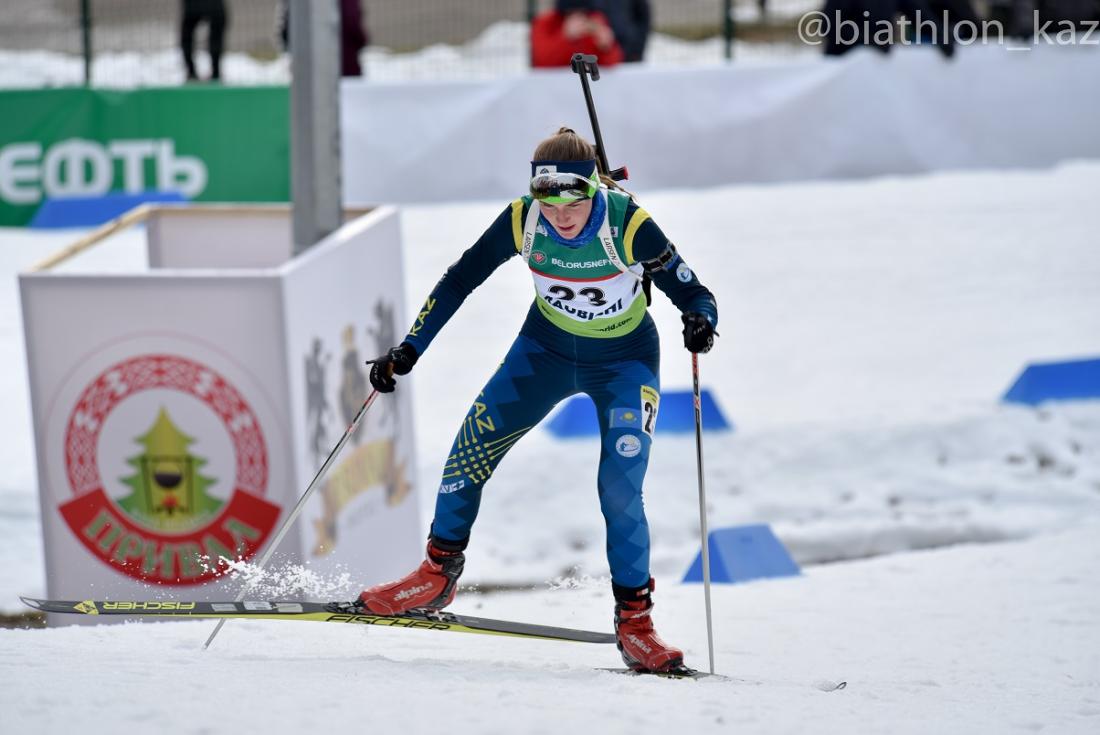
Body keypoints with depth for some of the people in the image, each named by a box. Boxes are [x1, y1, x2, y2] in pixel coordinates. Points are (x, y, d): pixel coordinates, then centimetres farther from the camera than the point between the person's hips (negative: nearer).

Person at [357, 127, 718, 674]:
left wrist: (700, 321, -45)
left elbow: (693, 293, -22)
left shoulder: (628, 226, -29)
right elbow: (458, 282, -9)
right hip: (547, 348, 3)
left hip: (624, 363, -3)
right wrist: (408, 351, -13)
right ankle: (438, 574, 12)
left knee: (620, 490, -17)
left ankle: (634, 622, -3)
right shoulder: (522, 221, -21)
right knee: (475, 442, -7)